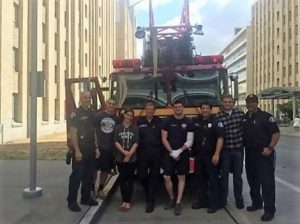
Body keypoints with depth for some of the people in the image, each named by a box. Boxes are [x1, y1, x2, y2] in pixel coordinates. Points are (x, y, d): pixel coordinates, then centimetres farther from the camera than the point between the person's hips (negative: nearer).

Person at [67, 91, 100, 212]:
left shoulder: (91, 114, 13)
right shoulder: (76, 113, -10)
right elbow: (73, 133, -16)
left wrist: (96, 148, 12)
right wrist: (77, 150, -21)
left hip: (90, 150, 8)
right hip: (80, 150, -7)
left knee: (88, 175, 13)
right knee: (76, 175, -3)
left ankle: (86, 198, 25)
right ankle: (72, 201, 5)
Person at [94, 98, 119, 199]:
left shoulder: (116, 118, 6)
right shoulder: (98, 115, -3)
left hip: (110, 149, 3)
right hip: (98, 147, -3)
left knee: (105, 170, 11)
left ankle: (100, 189, 25)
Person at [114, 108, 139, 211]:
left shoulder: (135, 128, 3)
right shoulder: (118, 127, 5)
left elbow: (136, 143, -3)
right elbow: (116, 142, -2)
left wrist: (129, 154, -13)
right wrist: (124, 152, -14)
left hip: (132, 158, -1)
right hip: (120, 158, 1)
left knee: (130, 179, 2)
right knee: (122, 178, 5)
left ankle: (128, 201, 7)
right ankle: (124, 200, 14)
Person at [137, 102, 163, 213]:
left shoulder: (159, 122, 6)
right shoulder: (139, 122, 8)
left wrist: (162, 150, -3)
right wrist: (136, 151, 3)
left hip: (156, 153, -1)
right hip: (143, 152, 1)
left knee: (154, 176, 2)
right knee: (141, 175, 0)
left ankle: (150, 201, 9)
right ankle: (149, 193, 30)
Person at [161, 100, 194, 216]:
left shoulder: (188, 122, 1)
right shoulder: (167, 121, 3)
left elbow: (190, 141, -4)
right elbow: (164, 139, 1)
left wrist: (179, 151, -14)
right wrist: (171, 151, -10)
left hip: (183, 154, 0)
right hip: (169, 154, 1)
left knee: (181, 177, 3)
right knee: (167, 177, -3)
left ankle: (178, 203, 8)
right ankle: (172, 199, 16)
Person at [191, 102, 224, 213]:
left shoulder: (216, 121, -9)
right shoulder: (195, 121, 8)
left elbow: (220, 138, -14)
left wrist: (216, 154, -20)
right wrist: (192, 150, 8)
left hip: (211, 155, -6)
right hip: (198, 155, 6)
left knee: (213, 179, 1)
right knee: (199, 178, 12)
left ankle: (214, 203, 10)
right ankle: (202, 200, 25)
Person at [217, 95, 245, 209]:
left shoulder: (241, 113, 1)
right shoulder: (218, 117, -3)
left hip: (238, 149, 1)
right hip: (225, 151, -1)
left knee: (237, 176, 11)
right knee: (223, 175, 7)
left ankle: (239, 199, 24)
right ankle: (222, 199, 20)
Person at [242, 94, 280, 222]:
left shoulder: (266, 116, -9)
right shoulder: (244, 118, 9)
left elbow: (276, 133, -11)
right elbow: (242, 134, 18)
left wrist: (270, 148, -20)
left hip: (263, 154, -7)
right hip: (249, 154, 7)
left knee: (267, 181, -4)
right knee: (252, 180, 16)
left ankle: (269, 209, 4)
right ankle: (256, 203, 31)